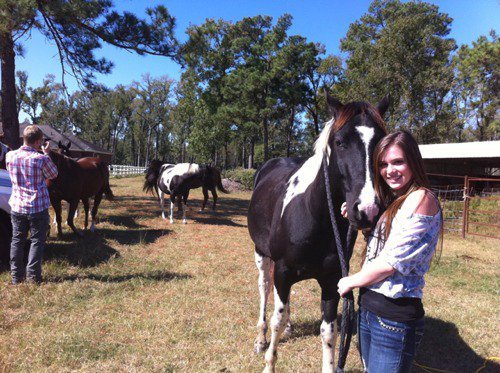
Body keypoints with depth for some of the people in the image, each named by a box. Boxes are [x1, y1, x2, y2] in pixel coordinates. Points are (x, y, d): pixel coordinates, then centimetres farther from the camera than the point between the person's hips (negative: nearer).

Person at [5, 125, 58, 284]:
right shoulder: (41, 159, -17)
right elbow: (53, 174, 1)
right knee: (37, 241, 7)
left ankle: (16, 275, 20)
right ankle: (33, 275, 11)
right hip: (38, 207, -4)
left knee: (17, 240, 14)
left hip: (17, 206, 5)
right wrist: (46, 154, 7)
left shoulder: (10, 156, -2)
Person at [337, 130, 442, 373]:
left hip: (394, 317, -8)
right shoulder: (392, 202, 11)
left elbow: (392, 262, -21)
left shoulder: (420, 198, -17)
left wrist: (351, 281, -7)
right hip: (368, 307, 9)